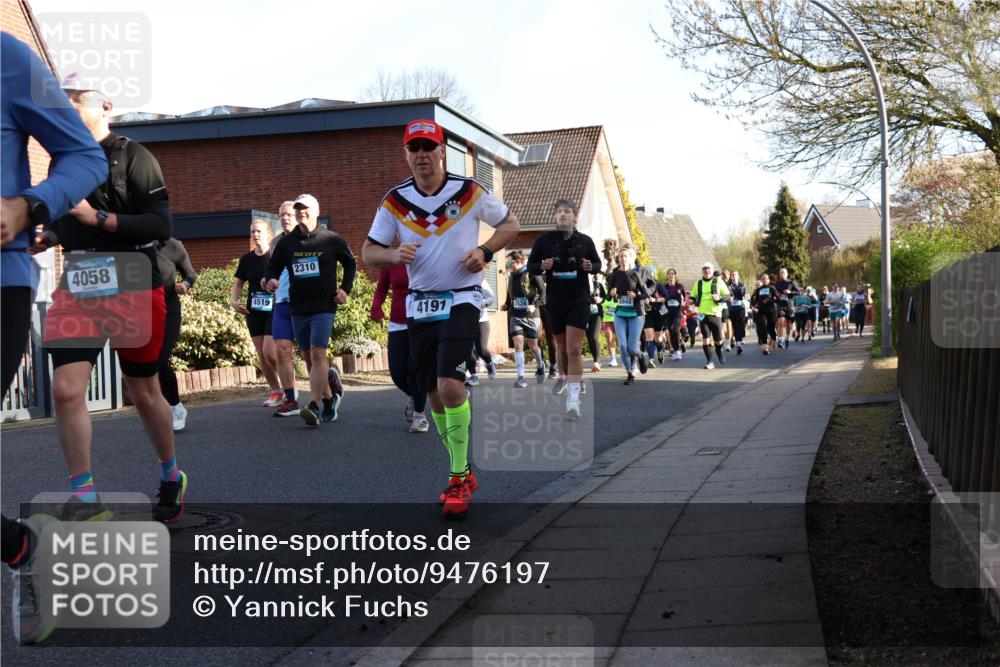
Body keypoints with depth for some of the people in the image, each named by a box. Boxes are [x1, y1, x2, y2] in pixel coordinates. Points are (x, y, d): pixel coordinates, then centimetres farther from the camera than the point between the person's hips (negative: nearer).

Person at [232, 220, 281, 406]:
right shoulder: (247, 259, 8)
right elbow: (238, 283, 15)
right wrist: (233, 300, -2)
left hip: (274, 310, -5)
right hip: (254, 312, 5)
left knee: (270, 353, -14)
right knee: (261, 355, 5)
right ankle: (276, 392, 16)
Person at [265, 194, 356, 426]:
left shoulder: (332, 240, 0)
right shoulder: (286, 243, 7)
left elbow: (350, 263, 14)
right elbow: (272, 267, 16)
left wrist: (345, 288, 4)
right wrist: (270, 280, -6)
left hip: (324, 307, -4)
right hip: (298, 309, 4)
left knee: (317, 354, -17)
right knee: (310, 357, 9)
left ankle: (314, 407, -23)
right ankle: (330, 398, 27)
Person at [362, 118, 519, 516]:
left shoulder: (469, 192, -5)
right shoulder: (395, 201, 2)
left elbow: (510, 224, 7)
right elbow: (368, 252, 5)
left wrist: (485, 251, -11)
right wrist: (394, 254, -17)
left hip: (461, 300, -4)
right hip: (420, 305, 4)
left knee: (450, 385, -20)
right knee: (434, 394, 7)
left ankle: (459, 480, -8)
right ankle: (462, 473, 24)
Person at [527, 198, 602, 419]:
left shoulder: (585, 241, 0)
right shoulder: (544, 240, -2)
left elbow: (598, 264, 13)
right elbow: (531, 266, 5)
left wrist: (591, 267, -10)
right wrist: (542, 266, -17)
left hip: (579, 300, -2)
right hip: (555, 301, 2)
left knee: (574, 349, -12)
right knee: (561, 345, 16)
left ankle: (573, 399, -15)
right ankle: (563, 377, 47)